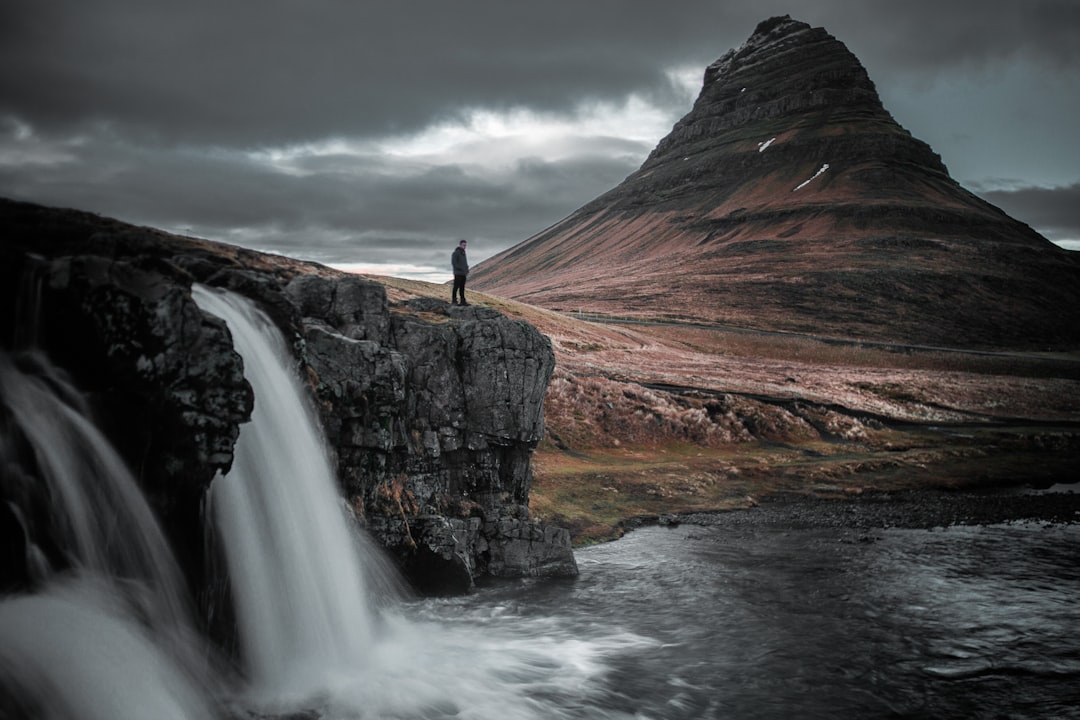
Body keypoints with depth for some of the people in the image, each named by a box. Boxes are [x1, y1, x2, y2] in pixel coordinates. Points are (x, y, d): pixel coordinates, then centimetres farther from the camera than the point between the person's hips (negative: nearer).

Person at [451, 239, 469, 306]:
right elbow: (453, 263, -15)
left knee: (462, 288, 7)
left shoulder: (463, 253, 17)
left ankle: (463, 301, 7)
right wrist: (461, 269, -18)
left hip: (463, 274, 8)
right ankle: (454, 301, -5)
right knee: (456, 287, -7)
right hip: (458, 273, -8)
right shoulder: (456, 253, -9)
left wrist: (467, 271, 9)